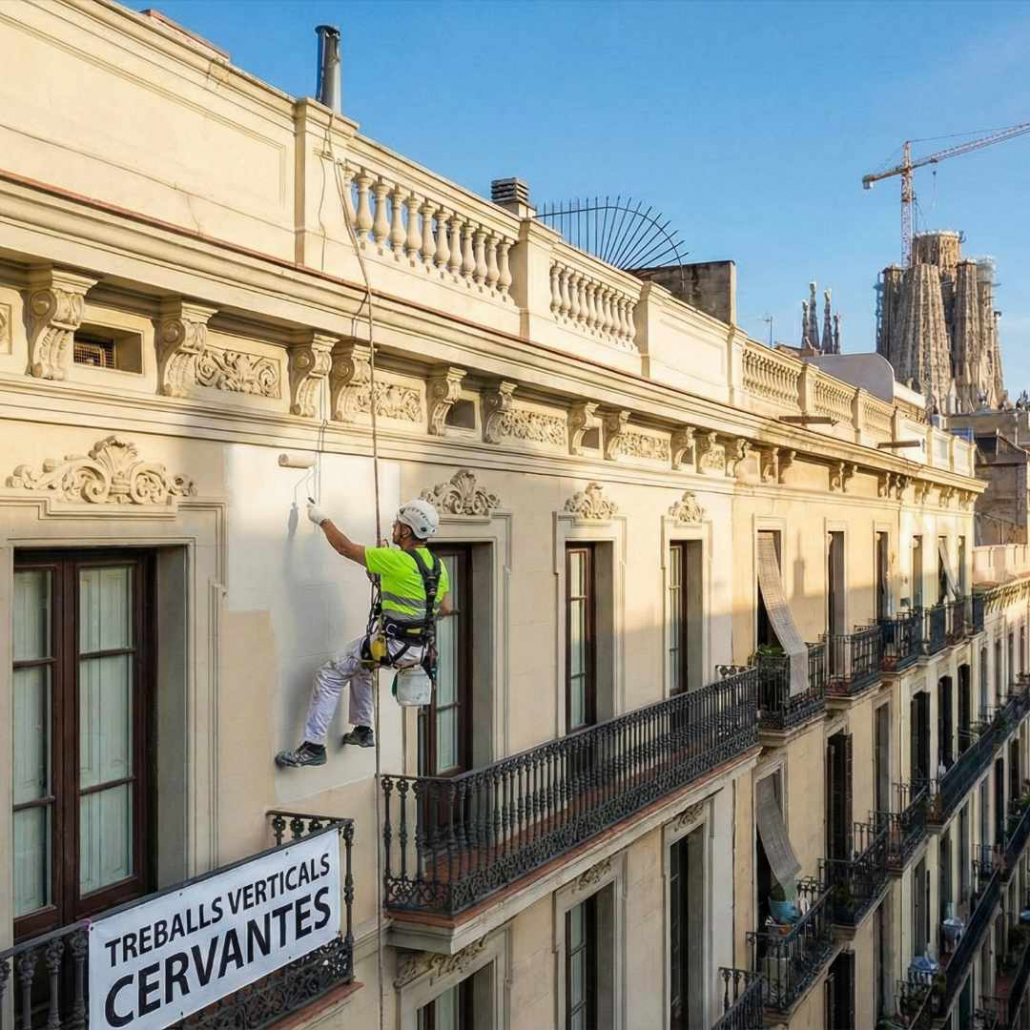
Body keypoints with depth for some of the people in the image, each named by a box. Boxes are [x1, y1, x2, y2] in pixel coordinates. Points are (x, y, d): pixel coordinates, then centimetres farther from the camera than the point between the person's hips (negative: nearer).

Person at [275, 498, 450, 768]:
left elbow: (346, 548, -12)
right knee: (361, 666, 33)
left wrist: (322, 520, 1)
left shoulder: (397, 560, -19)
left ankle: (314, 746, -2)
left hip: (391, 643, -8)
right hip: (420, 649, 8)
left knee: (329, 675, 1)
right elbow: (445, 609, 13)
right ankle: (363, 730, 36)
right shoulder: (438, 565, 3)